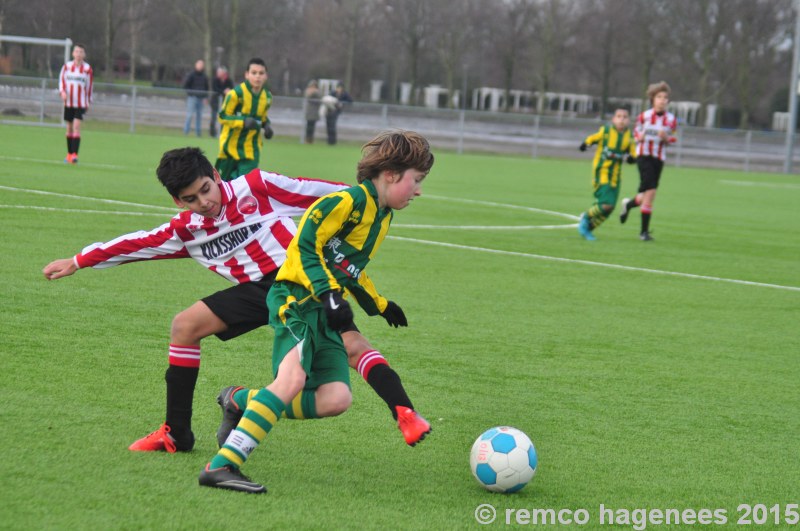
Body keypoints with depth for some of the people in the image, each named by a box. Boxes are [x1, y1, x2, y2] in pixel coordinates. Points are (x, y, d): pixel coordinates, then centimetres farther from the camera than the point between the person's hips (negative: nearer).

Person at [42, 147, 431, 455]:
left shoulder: (255, 187, -7)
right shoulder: (186, 230, 5)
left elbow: (311, 191, -2)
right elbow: (135, 244, 12)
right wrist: (77, 262, 17)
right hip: (257, 289, 5)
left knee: (350, 345, -23)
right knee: (185, 326, 0)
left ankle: (406, 413, -32)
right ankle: (176, 434, 6)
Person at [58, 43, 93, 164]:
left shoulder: (87, 69, -2)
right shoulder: (67, 66, 3)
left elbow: (89, 86, 4)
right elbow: (61, 80, 8)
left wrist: (88, 102, 6)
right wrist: (62, 91, -10)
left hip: (81, 103, -3)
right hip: (68, 102, 3)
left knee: (77, 126, -15)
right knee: (69, 127, 9)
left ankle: (74, 154, -20)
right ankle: (69, 154, 20)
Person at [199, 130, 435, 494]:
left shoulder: (383, 216, 20)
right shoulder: (349, 201, -10)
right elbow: (304, 245, -15)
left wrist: (379, 304, 39)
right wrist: (328, 294, -21)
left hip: (327, 314, 9)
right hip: (297, 299, -9)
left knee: (336, 399, -10)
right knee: (293, 378, -31)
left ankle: (242, 402, 9)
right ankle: (221, 467, -34)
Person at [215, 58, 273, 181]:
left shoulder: (267, 96, 0)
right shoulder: (236, 93, -18)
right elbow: (223, 117, -15)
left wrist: (267, 125, -4)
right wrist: (244, 121, -29)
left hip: (251, 148, 3)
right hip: (231, 144, -3)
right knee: (223, 179, 9)